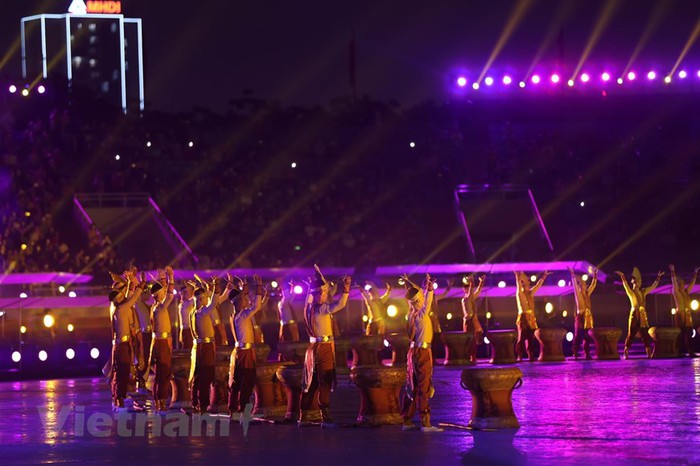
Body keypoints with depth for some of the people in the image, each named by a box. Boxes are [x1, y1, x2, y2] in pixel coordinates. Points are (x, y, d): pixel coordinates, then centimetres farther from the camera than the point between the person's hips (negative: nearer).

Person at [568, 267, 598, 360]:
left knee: (587, 336, 4)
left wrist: (595, 276, 22)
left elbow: (593, 285, 22)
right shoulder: (578, 293, 1)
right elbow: (574, 285, -8)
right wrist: (573, 275, -14)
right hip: (580, 316, -5)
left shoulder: (587, 293, 15)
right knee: (578, 335, -6)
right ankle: (575, 354, -5)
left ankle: (587, 353, 6)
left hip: (588, 316, 5)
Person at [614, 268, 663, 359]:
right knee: (631, 334, -5)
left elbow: (653, 286, 22)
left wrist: (658, 277, 20)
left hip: (643, 315, 5)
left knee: (645, 334, 3)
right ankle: (626, 353, -4)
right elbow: (625, 285, -18)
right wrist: (622, 276, -33)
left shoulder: (643, 292, 15)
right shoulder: (630, 292, 0)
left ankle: (649, 353, 4)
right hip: (634, 314, -5)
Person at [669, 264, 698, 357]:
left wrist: (695, 273, 20)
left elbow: (692, 283, 22)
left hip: (688, 314, 6)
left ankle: (690, 352, -1)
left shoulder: (686, 292, 15)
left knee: (689, 334, 1)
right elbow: (674, 282, -11)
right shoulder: (676, 292, -1)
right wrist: (672, 271, -19)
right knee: (681, 334, -8)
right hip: (680, 314, -6)